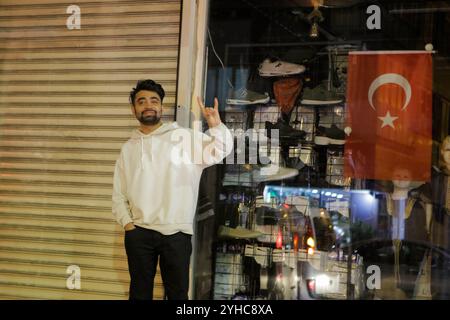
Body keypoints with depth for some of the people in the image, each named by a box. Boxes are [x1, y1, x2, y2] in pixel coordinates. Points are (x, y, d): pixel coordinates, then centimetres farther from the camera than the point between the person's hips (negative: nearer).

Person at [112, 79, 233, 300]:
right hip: (139, 233, 3)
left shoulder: (185, 137, 0)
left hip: (177, 233, -3)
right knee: (140, 292, 15)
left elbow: (221, 151, -13)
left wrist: (216, 125, -32)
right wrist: (127, 223, 0)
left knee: (178, 293, 7)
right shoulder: (128, 148, 12)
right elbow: (118, 193, 14)